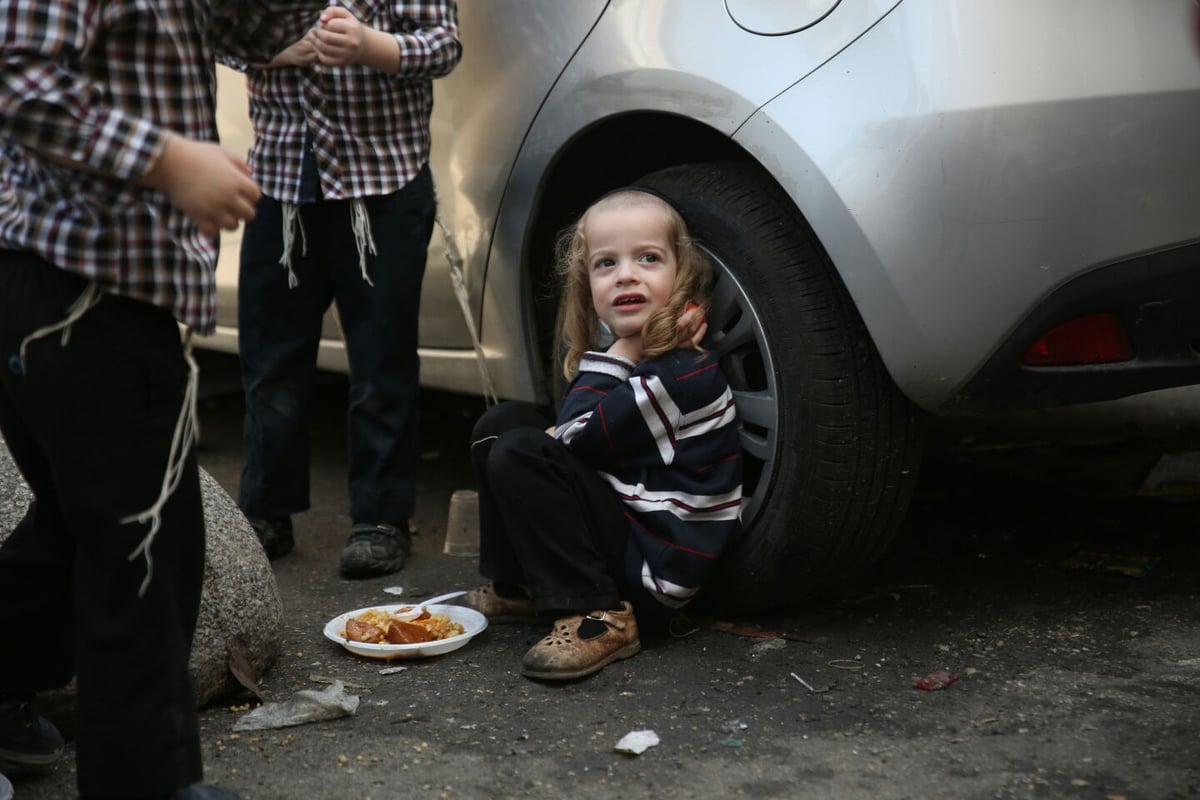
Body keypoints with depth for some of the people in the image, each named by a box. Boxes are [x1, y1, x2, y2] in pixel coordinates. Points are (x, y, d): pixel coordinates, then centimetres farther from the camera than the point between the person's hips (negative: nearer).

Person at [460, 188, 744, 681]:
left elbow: (574, 436, -19)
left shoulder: (680, 374, -20)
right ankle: (517, 588, 12)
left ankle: (598, 619, -21)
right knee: (503, 423, 9)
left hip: (657, 571, -10)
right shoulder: (644, 355, 9)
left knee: (519, 454, -23)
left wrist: (620, 353, -11)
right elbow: (573, 433, 15)